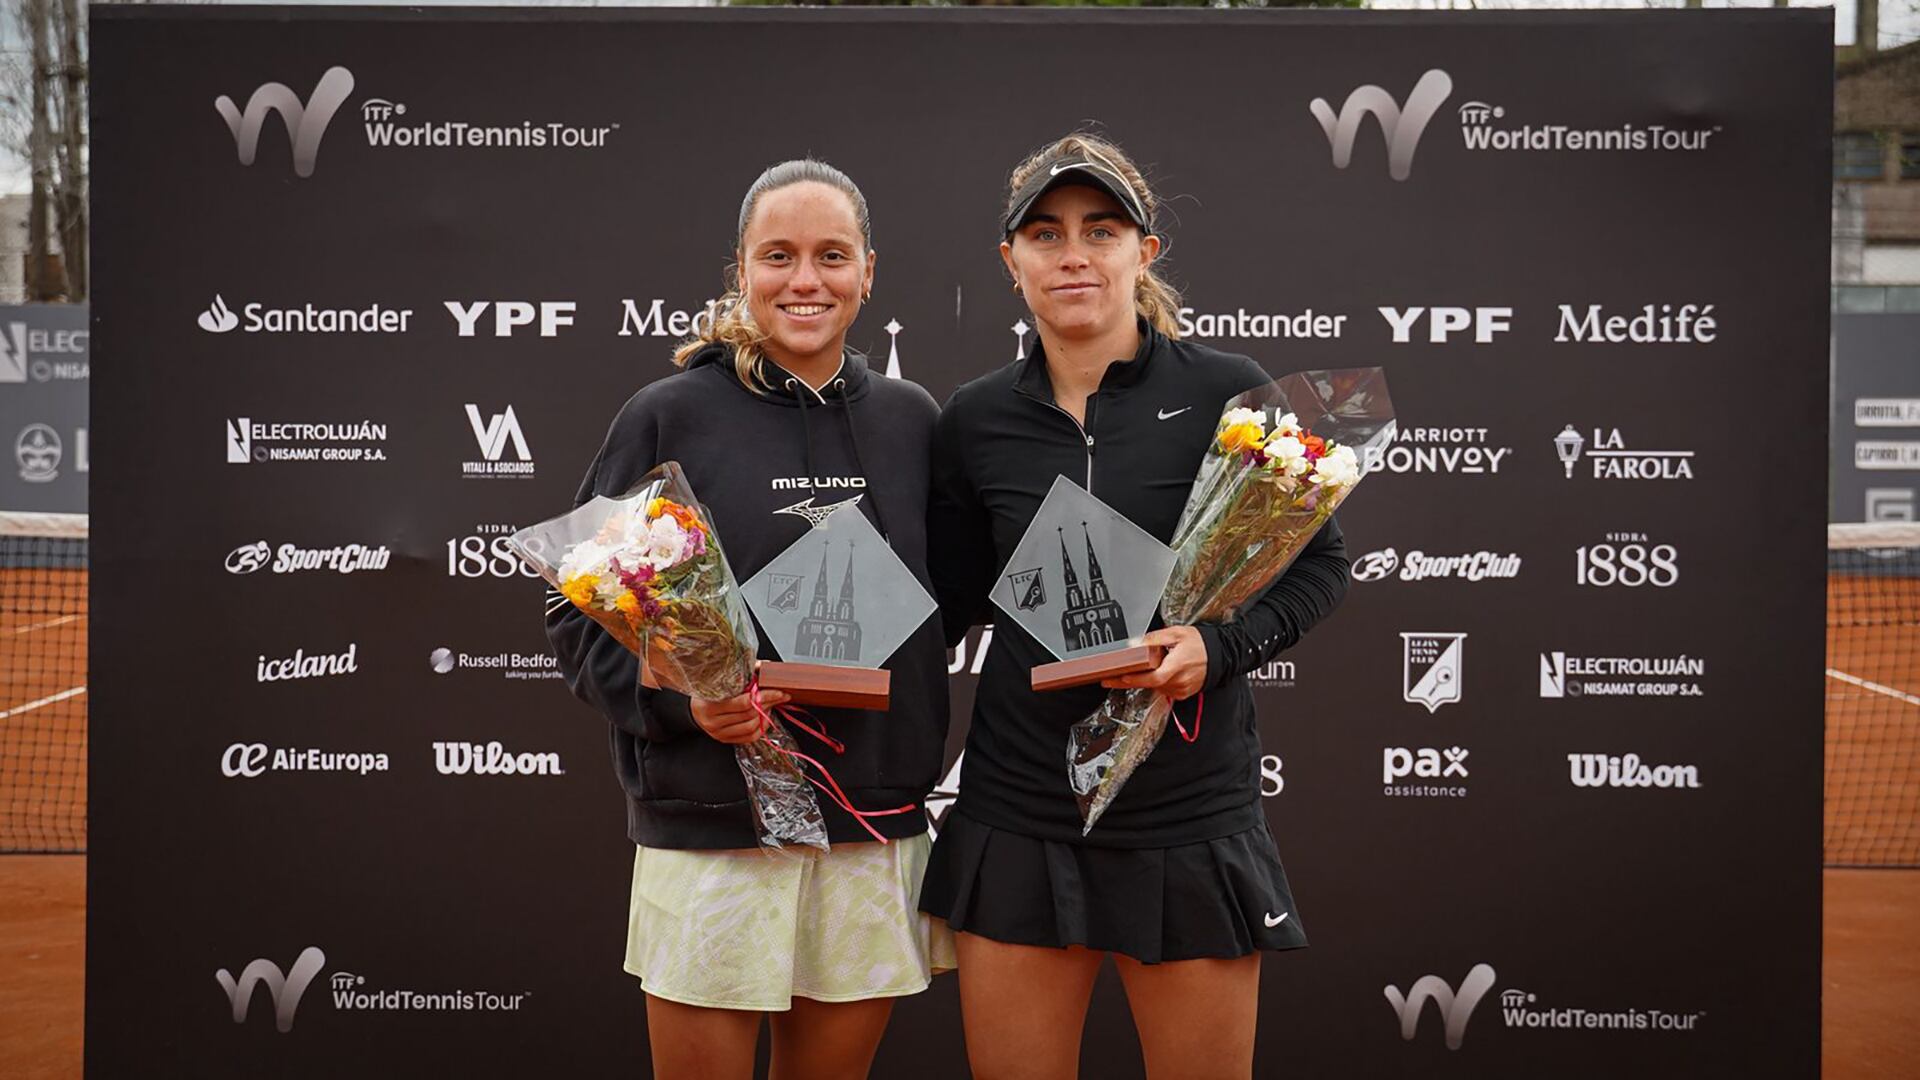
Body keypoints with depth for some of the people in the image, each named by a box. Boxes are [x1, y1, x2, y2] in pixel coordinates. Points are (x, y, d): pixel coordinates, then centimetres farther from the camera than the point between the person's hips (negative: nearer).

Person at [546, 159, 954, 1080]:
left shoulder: (910, 420, 7)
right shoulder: (669, 417, -3)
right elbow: (580, 612, -1)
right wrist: (678, 694, -19)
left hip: (875, 835, 3)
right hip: (712, 831, -3)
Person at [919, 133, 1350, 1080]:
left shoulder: (1227, 394, -5)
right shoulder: (974, 423, 4)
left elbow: (1319, 564, 1)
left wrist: (1219, 646, -16)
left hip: (1189, 815, -2)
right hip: (1017, 814, 2)